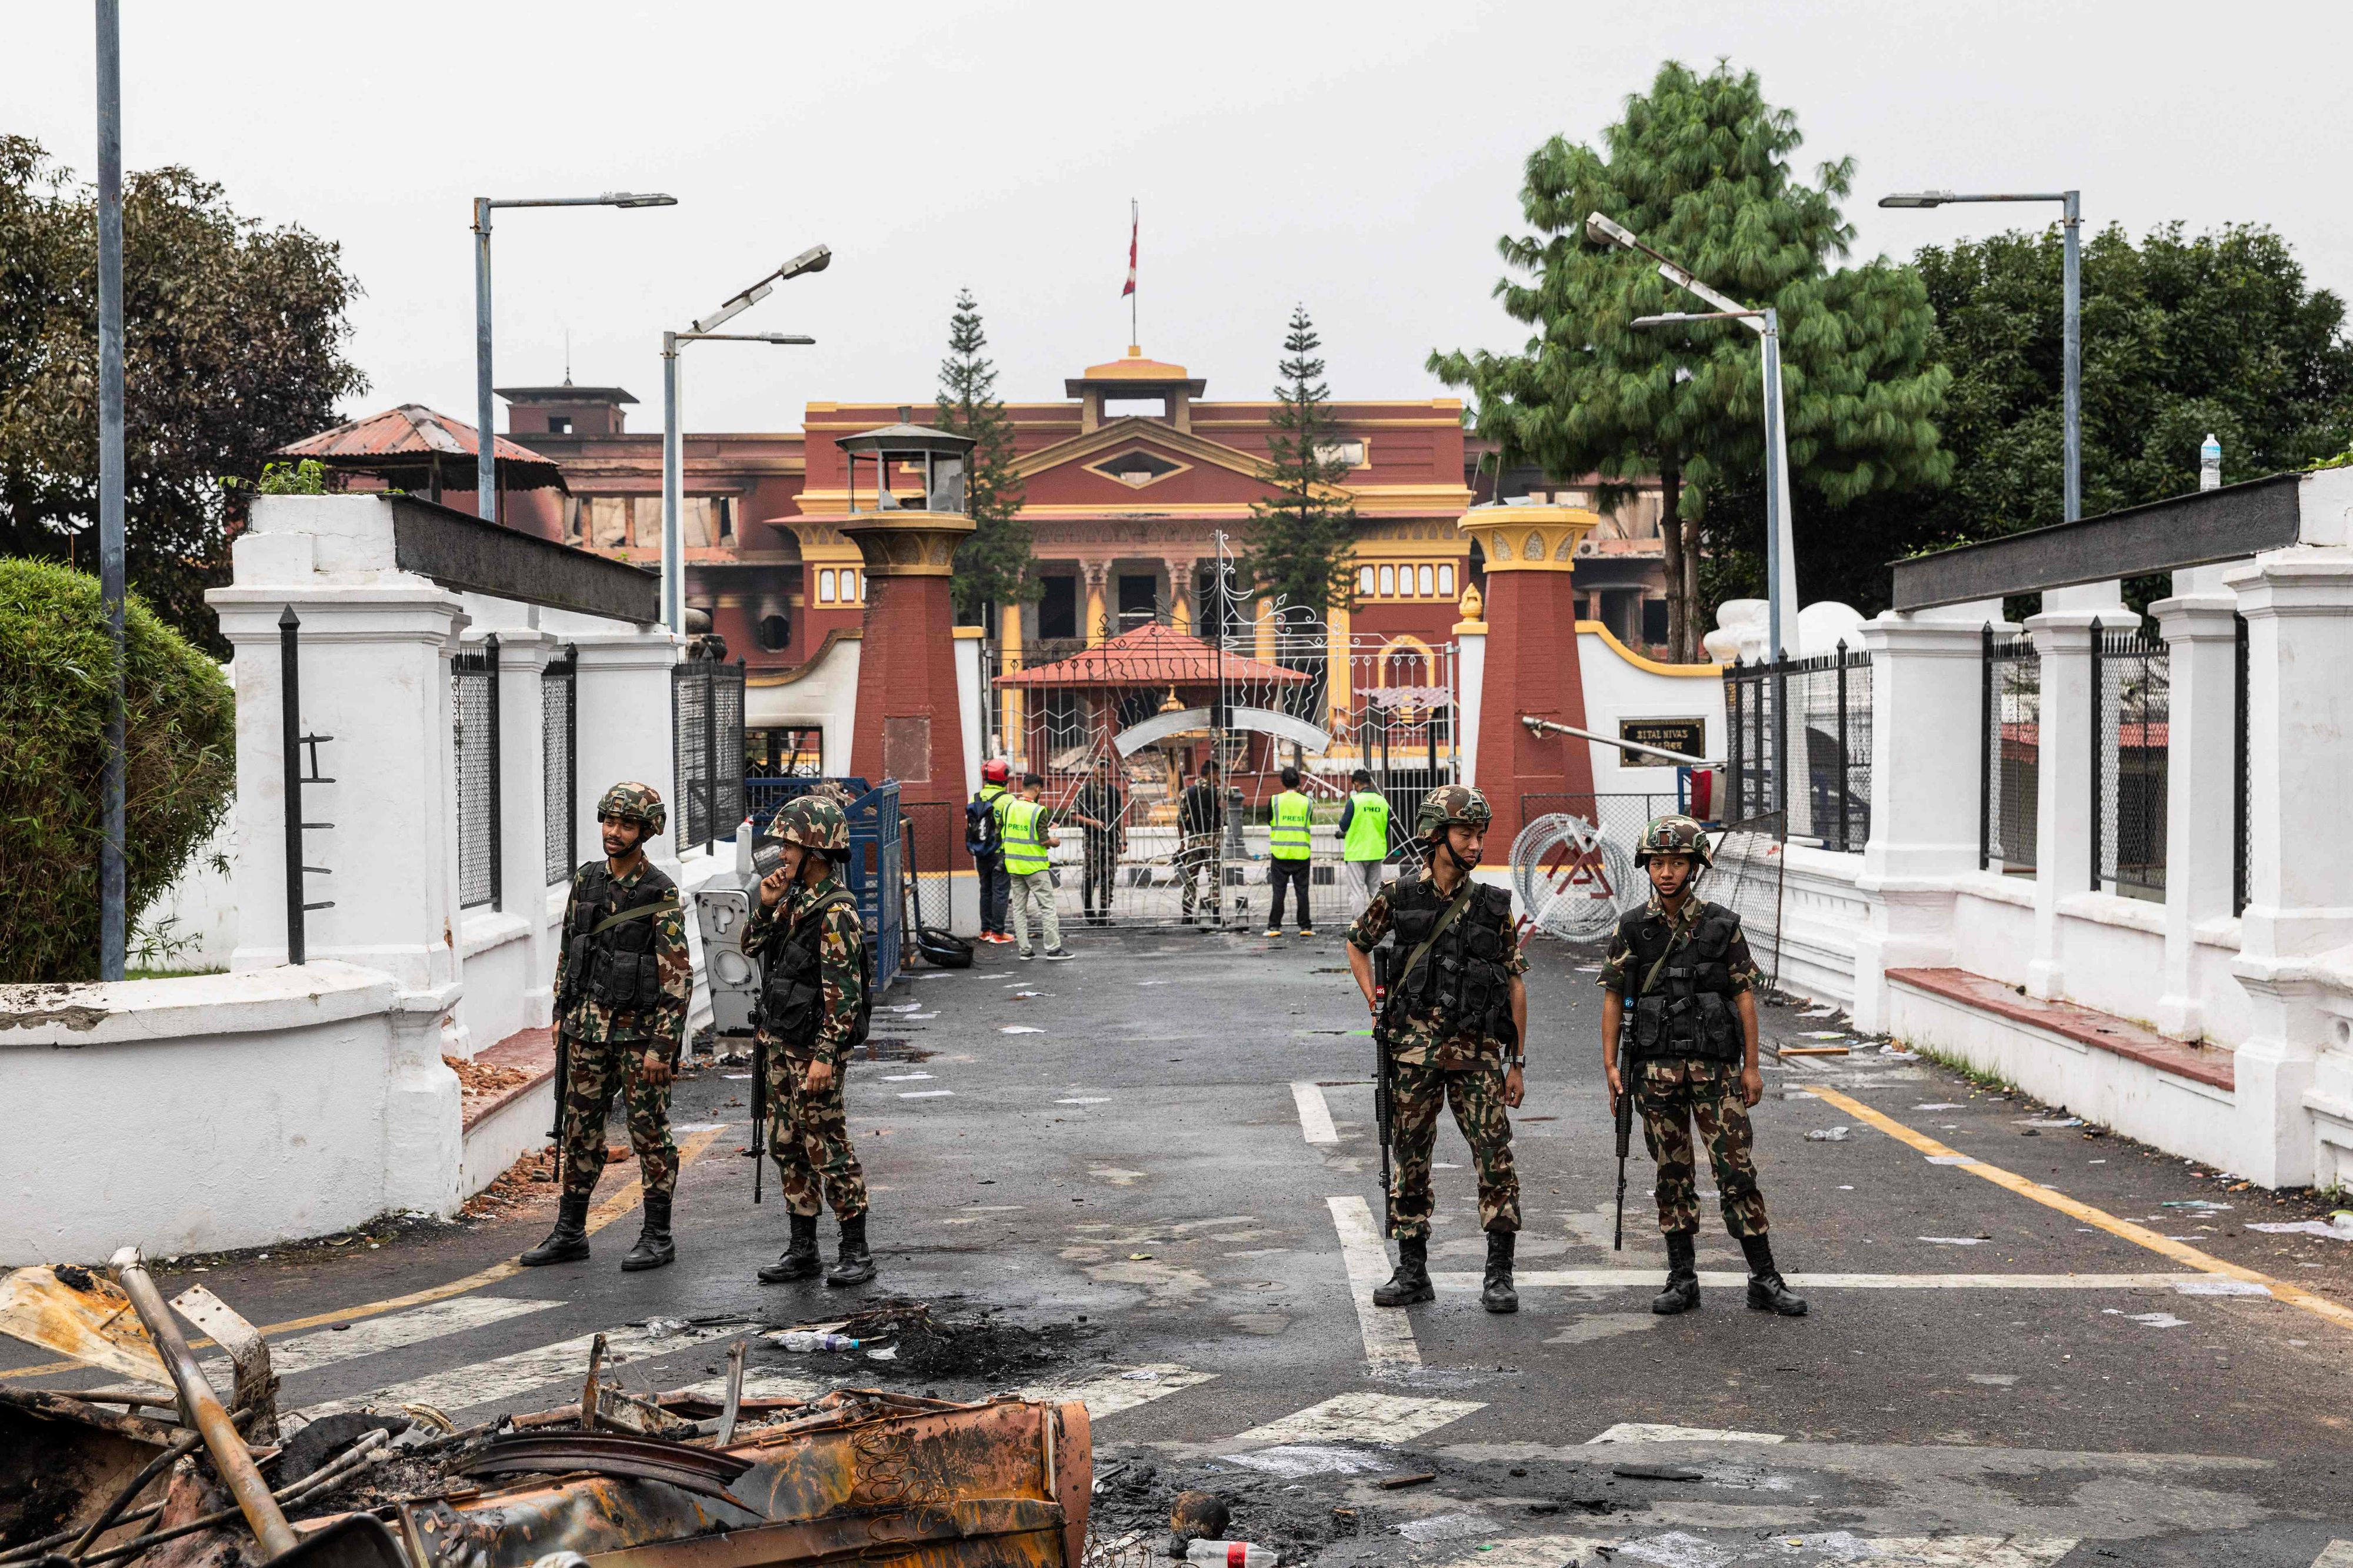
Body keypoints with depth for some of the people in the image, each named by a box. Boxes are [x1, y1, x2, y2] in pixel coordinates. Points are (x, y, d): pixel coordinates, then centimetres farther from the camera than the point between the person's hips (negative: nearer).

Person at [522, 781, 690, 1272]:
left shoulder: (661, 895, -12)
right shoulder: (586, 881, 6)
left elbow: (678, 976, -14)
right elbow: (568, 951, 16)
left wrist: (661, 1045, -18)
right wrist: (561, 1015, 13)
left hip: (640, 1029, -6)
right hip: (588, 1026, 6)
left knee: (650, 1132, 1)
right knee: (581, 1128, 11)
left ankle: (657, 1238, 9)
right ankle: (570, 1232, 19)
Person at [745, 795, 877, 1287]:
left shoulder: (836, 910, -18)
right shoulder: (794, 898, 9)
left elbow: (843, 991, -21)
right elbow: (752, 947, 17)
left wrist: (825, 1056, -24)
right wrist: (766, 906, -1)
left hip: (815, 1048, -9)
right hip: (781, 1044, 9)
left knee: (828, 1147, -4)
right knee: (788, 1146, 12)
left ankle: (856, 1251, 5)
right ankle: (802, 1250, 21)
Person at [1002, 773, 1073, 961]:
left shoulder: (1009, 808, 4)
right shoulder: (1038, 811, -15)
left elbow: (1002, 835, 9)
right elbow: (1044, 841, -18)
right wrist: (1054, 842, 3)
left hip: (1014, 866, 6)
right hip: (1034, 867, -6)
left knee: (1019, 908, 10)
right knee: (1047, 907, 2)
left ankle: (1025, 950, 10)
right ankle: (1053, 948, 2)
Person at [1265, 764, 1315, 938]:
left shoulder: (1276, 801, -4)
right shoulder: (1306, 802, 0)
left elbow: (1269, 821, 9)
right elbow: (1309, 823, 11)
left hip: (1280, 852, -1)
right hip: (1301, 853, 1)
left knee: (1278, 891, 4)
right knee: (1302, 891, 5)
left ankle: (1274, 926, 3)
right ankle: (1305, 926, 4)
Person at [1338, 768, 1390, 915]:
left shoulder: (1354, 801, -13)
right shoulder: (1382, 801, 3)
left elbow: (1344, 826, -8)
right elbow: (1386, 828, 9)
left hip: (1357, 852, -5)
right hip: (1377, 852, 5)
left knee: (1357, 891, -1)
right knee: (1375, 889, 14)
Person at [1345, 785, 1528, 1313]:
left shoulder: (1494, 906, 3)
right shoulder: (1399, 897, 2)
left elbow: (1515, 983, 5)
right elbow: (1357, 944, 19)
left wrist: (1517, 1062, 3)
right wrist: (1377, 1007, 7)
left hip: (1477, 1051, -1)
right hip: (1415, 1047, 1)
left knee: (1495, 1156, -7)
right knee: (1411, 1158, 6)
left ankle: (1499, 1275, 1)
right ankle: (1412, 1273, 15)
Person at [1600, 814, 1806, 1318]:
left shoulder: (1722, 925, 1)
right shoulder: (1631, 929, 3)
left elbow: (1744, 995, 4)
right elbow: (1613, 998, 6)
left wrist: (1751, 1066, 1)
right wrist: (1611, 1066, 0)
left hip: (1716, 1067, -1)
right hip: (1656, 1068, 1)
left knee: (1737, 1171, -2)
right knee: (1673, 1176, 6)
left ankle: (1764, 1280, 3)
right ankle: (1682, 1280, 13)